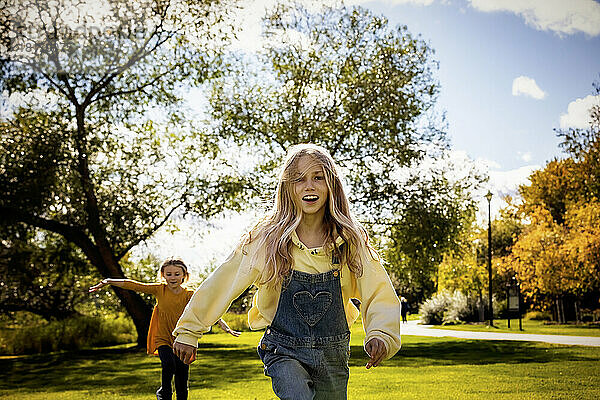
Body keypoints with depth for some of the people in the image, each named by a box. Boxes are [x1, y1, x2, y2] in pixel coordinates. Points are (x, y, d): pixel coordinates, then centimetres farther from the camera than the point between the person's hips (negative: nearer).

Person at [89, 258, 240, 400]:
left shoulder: (189, 295, -8)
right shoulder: (160, 289, -5)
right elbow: (133, 285, -7)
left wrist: (223, 325, -33)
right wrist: (108, 281, -15)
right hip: (163, 340, 0)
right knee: (169, 364, -28)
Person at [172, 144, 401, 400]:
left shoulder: (350, 241, -4)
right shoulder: (267, 238, -8)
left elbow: (380, 295, -6)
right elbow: (220, 285, -3)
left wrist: (380, 335, -25)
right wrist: (188, 332, -1)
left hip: (333, 355, 3)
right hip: (283, 350, -2)